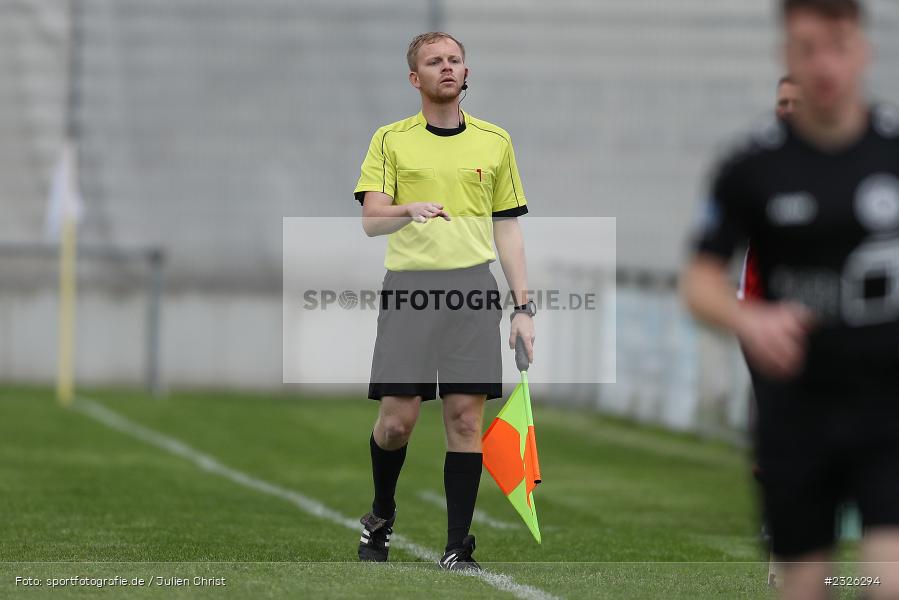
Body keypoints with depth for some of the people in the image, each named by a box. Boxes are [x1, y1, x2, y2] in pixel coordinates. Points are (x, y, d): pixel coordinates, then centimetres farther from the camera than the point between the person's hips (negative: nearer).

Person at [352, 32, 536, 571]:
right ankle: (381, 517, 22)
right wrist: (408, 211, -26)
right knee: (398, 418, -4)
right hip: (408, 284, -1)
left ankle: (458, 547, 1)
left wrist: (524, 307, 9)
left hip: (472, 285, 1)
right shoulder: (391, 140, 7)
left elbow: (508, 228, 15)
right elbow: (371, 220, -4)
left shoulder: (495, 141, 13)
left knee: (466, 417, -4)